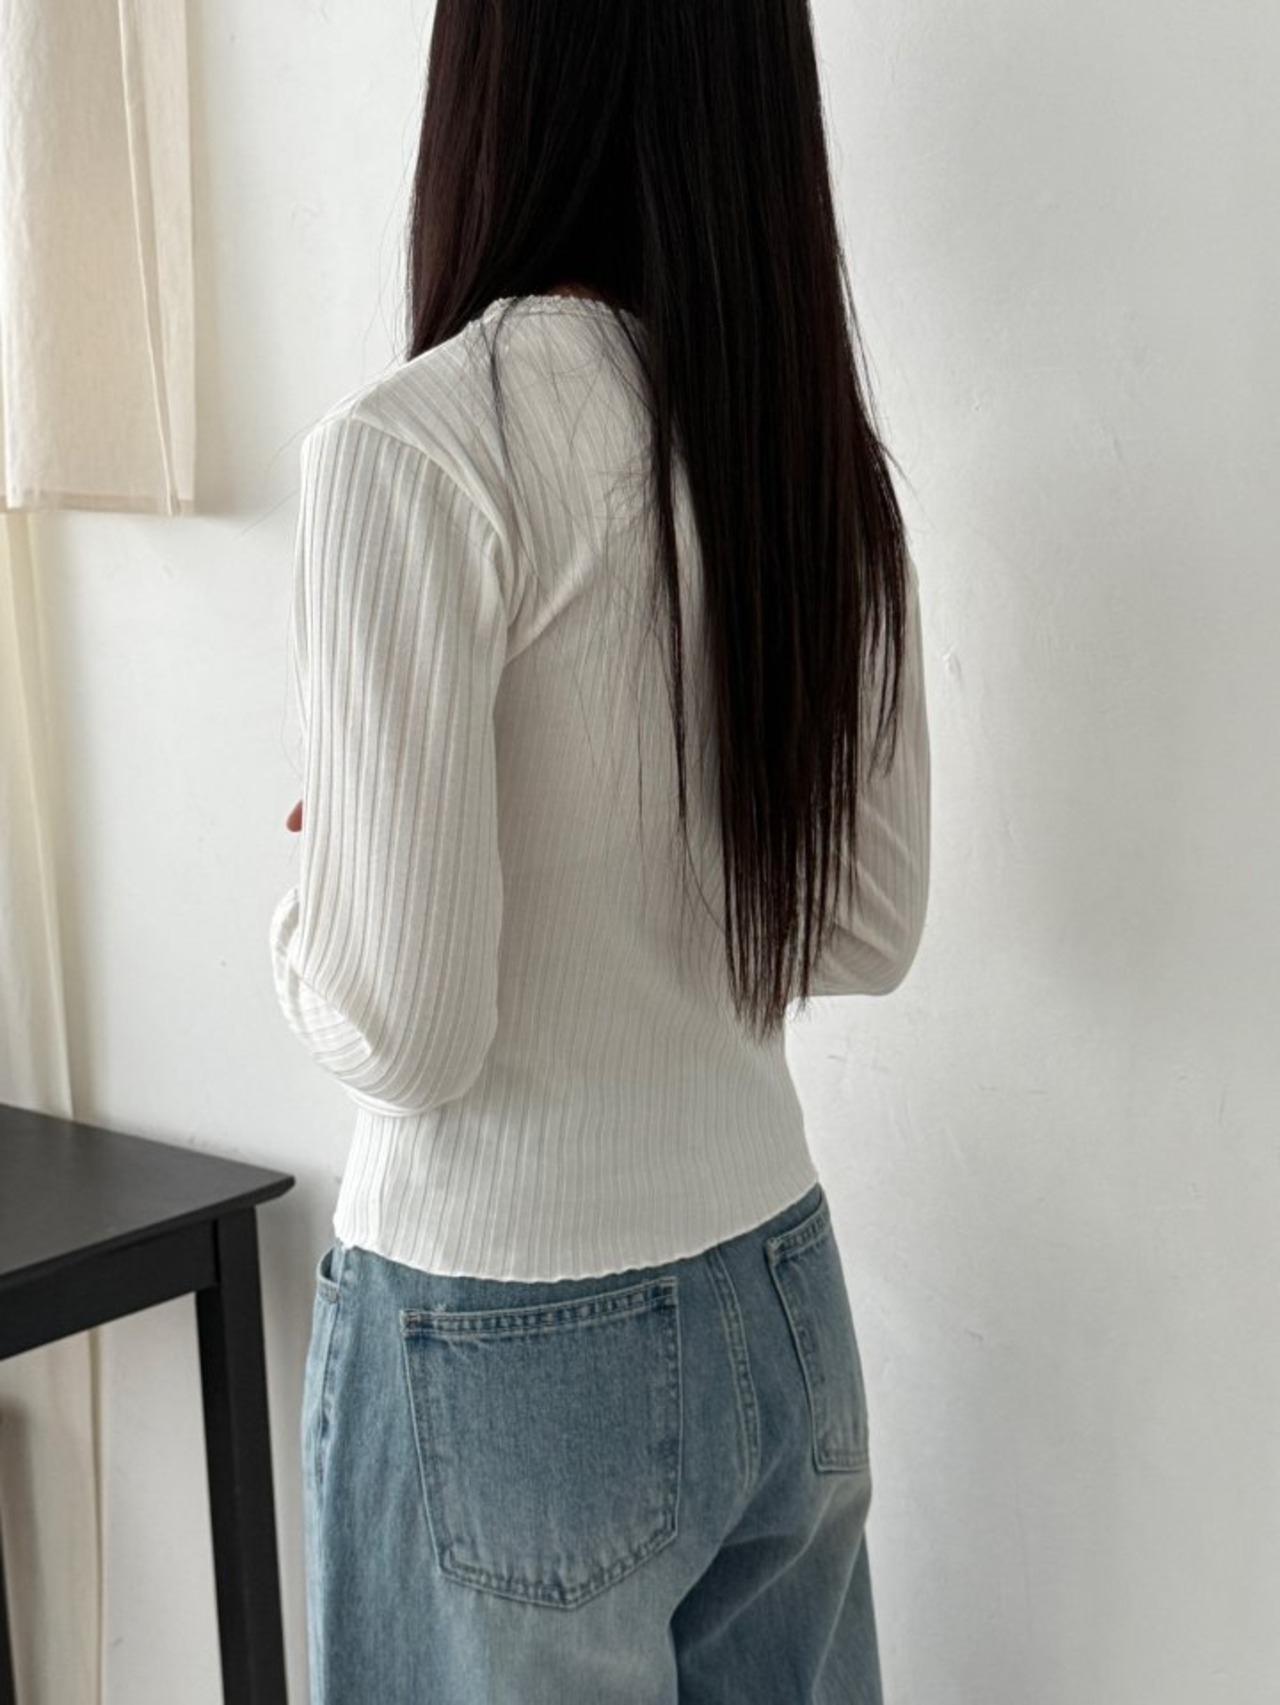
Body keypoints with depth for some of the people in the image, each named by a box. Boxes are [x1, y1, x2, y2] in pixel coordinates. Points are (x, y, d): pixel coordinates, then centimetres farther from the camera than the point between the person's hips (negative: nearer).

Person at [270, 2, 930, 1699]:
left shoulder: (418, 444, -19)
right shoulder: (817, 447, 1)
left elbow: (403, 1026, -20)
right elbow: (870, 932, 7)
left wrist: (306, 897, 0)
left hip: (517, 1341, -6)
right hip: (780, 1295, 6)